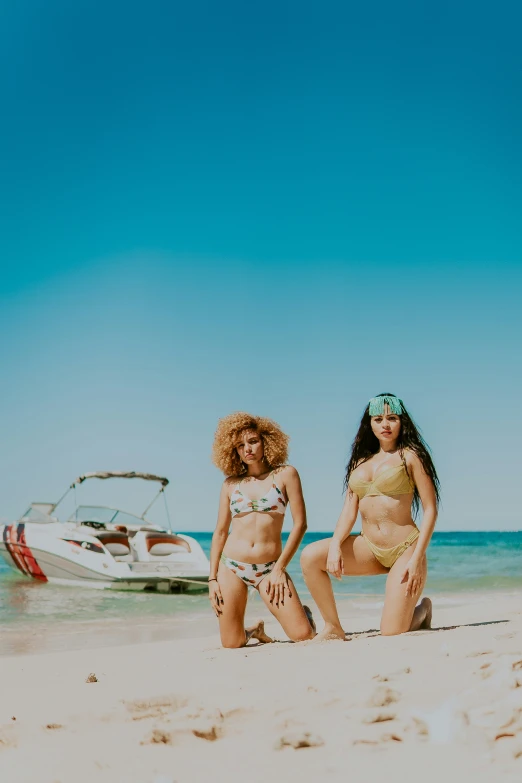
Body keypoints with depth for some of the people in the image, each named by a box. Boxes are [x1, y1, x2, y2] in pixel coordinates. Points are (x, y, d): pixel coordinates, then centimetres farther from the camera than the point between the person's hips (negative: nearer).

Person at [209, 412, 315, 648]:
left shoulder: (285, 474, 1)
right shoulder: (230, 483, 7)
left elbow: (300, 523, -4)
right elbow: (220, 533, 9)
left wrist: (279, 568, -9)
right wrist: (212, 578, 2)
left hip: (269, 569, -2)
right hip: (230, 567, 2)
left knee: (303, 634, -11)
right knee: (231, 644, -1)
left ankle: (303, 613, 25)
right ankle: (255, 630, 34)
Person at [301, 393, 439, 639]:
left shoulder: (410, 455, -3)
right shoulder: (361, 461, 12)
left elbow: (430, 510, -7)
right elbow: (349, 509, 5)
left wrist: (417, 558, -17)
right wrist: (335, 546, -13)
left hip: (405, 548, -5)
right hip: (368, 548, 5)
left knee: (392, 633, -11)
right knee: (310, 556, -18)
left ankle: (421, 611, 25)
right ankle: (333, 628, -2)